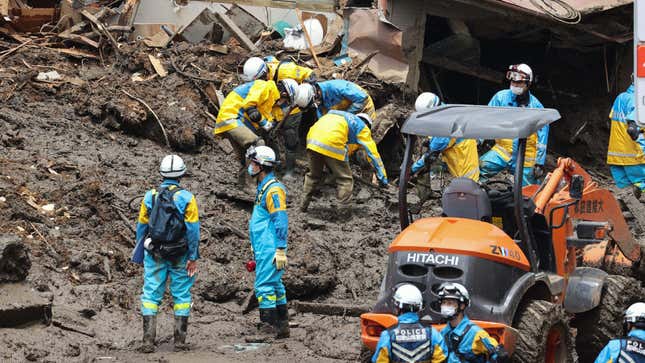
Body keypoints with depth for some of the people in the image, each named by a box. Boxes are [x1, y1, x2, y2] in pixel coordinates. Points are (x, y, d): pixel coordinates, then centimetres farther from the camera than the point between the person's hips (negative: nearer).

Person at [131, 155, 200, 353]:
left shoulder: (149, 197, 1)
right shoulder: (187, 198, -6)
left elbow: (141, 227, 5)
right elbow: (193, 229, -8)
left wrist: (140, 255, 15)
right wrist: (193, 257, -4)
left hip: (154, 255, 1)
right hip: (180, 255, -1)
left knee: (151, 295, 3)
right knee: (181, 295, 8)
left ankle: (148, 340, -5)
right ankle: (179, 340, 7)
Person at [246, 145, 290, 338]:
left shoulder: (274, 189, -14)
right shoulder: (263, 188, 18)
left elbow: (281, 221, -19)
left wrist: (281, 250, -22)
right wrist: (257, 251, 26)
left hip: (269, 249, -10)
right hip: (264, 249, 10)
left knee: (264, 286, -11)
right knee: (275, 286, 12)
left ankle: (269, 328, -10)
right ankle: (282, 327, 17)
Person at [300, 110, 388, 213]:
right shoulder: (362, 127, 20)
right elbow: (373, 153, 15)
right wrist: (382, 177, 19)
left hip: (312, 140, 6)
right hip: (332, 144, -6)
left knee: (314, 175, 28)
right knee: (345, 180, 9)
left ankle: (303, 205, 30)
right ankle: (344, 211, 3)